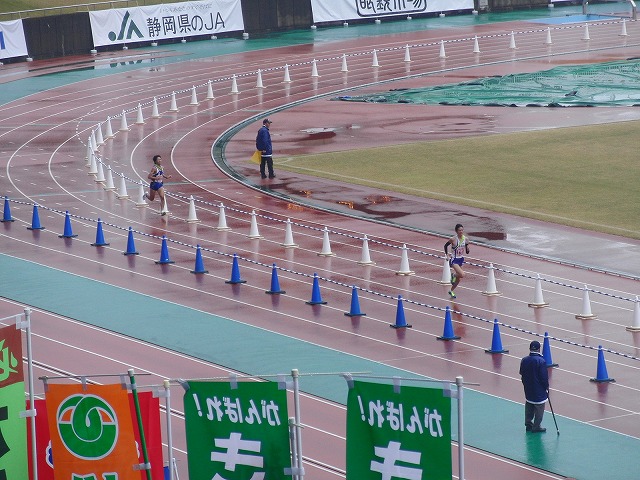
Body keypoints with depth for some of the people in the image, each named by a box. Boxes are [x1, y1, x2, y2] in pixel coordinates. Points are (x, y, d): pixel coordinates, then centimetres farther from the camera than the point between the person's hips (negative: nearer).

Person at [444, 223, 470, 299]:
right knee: (462, 274, -26)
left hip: (461, 260, 6)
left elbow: (467, 252, 2)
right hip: (454, 260, -6)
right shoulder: (453, 239, -17)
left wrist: (467, 247, -18)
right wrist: (447, 255, -6)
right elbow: (446, 246, 0)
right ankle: (453, 275, 8)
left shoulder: (465, 239, -4)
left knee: (459, 279, 15)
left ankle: (451, 291, 39)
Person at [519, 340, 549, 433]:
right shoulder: (541, 361, -21)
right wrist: (546, 387, -3)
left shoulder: (524, 360, -3)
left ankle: (528, 423, 27)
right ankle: (536, 427, 10)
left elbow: (522, 374, 7)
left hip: (528, 389, 6)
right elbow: (544, 377, -17)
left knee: (529, 406, 20)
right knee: (539, 407, 6)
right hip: (539, 390, -6)